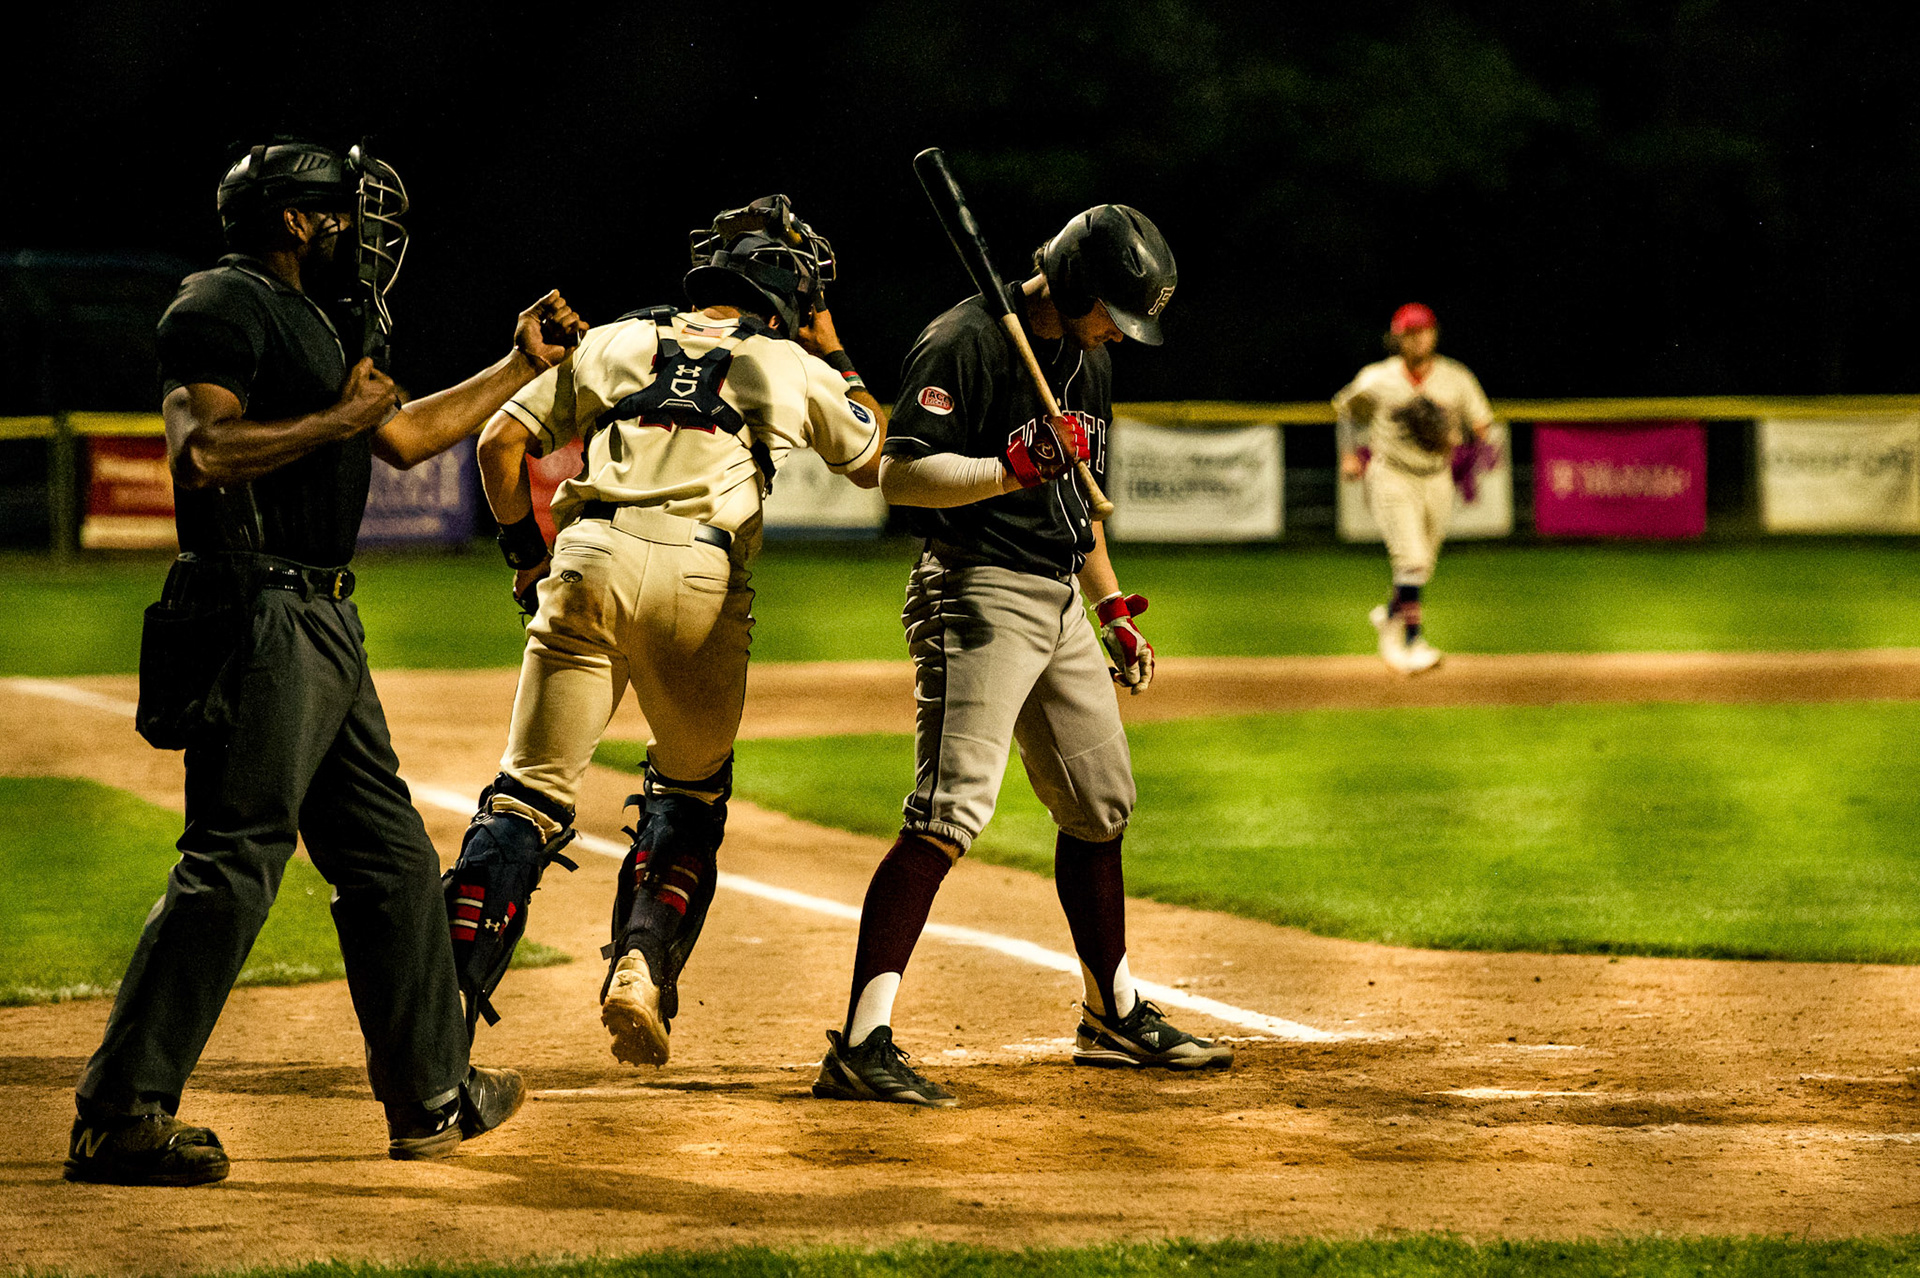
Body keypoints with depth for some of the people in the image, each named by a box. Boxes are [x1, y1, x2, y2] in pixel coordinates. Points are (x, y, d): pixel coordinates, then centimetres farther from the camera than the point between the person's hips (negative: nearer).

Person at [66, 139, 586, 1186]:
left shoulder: (311, 321, 22)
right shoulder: (223, 307, -9)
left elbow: (402, 436, 30)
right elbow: (200, 453, -22)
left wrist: (521, 366, 31)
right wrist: (335, 418, -18)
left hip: (322, 628, 11)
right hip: (256, 618, -11)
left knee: (389, 856, 15)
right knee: (232, 861, -15)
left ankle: (432, 1097, 25)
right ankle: (119, 1118, -17)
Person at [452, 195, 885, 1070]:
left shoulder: (615, 343, 21)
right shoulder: (794, 368, 18)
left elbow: (501, 444, 15)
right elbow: (876, 460, 32)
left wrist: (525, 553, 26)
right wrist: (831, 351, 39)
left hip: (590, 562, 1)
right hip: (702, 580, -1)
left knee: (531, 793, 3)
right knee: (690, 792, 19)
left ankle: (443, 1001, -10)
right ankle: (645, 967, -3)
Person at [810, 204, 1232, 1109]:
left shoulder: (1088, 358, 15)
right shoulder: (966, 343, -13)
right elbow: (900, 474, -20)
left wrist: (1113, 609, 22)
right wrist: (1014, 470, -30)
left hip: (1058, 601, 9)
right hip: (977, 594, -9)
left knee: (1100, 808, 17)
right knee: (950, 813, -19)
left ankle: (1115, 1017, 33)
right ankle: (862, 1044, -25)